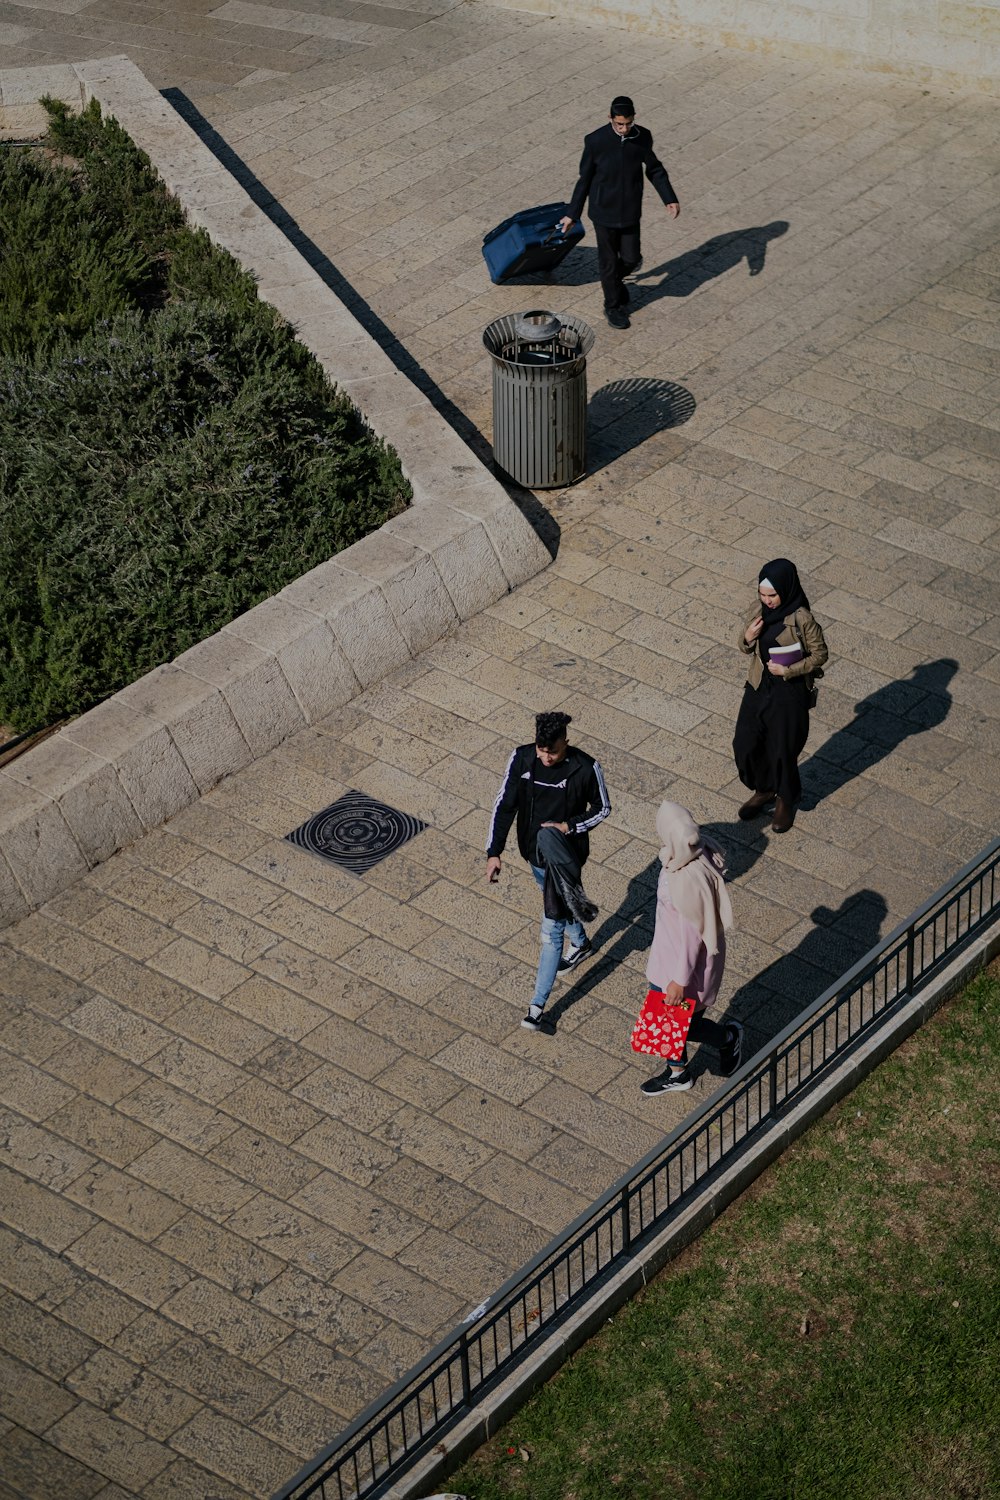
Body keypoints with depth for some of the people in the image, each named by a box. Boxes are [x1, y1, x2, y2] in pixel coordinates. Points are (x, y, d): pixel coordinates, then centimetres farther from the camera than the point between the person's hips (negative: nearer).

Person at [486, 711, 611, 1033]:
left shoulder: (586, 769, -21)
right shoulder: (521, 759, -14)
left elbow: (602, 808, -5)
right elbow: (504, 805, -6)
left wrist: (570, 826, -20)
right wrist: (494, 852, -11)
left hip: (566, 857, -5)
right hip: (535, 852, 5)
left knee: (552, 927, -7)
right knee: (557, 906, 30)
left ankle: (537, 1008, -3)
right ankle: (580, 944, 61)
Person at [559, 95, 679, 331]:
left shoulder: (643, 137, -11)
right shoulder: (595, 141, -19)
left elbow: (654, 168, 5)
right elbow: (585, 179, -8)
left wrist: (669, 198, -2)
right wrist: (572, 214, -3)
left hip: (630, 212, 3)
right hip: (604, 213, -3)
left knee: (631, 258, 9)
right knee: (609, 260, 10)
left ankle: (614, 280, 44)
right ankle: (613, 306, 31)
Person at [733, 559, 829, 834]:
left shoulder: (801, 619, -23)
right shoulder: (759, 609, -7)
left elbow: (820, 654, -12)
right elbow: (746, 648, 5)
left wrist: (788, 670, -20)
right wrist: (748, 637, -17)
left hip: (790, 691, -5)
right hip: (759, 686, 6)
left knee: (783, 747, 10)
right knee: (745, 743, 13)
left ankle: (785, 801, 35)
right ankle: (764, 790, 40)